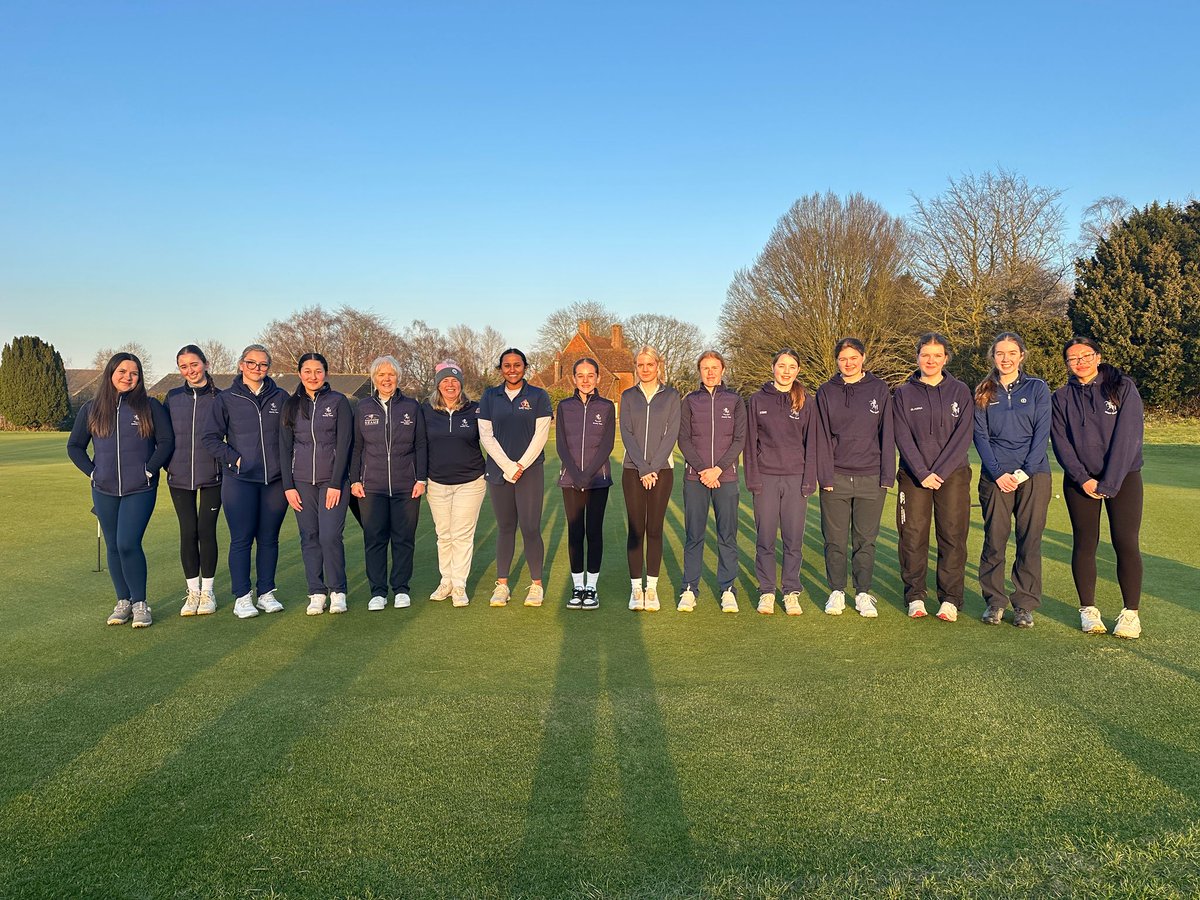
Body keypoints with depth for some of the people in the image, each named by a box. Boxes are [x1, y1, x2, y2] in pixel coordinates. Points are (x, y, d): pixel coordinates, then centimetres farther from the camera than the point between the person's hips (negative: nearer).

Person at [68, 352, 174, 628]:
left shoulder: (150, 406, 0)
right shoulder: (91, 409, 7)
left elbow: (166, 441, 0)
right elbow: (74, 446, 14)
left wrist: (149, 470, -8)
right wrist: (92, 472, 2)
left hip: (140, 490, -3)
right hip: (104, 491, 3)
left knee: (128, 544, -13)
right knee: (113, 547, 9)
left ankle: (140, 603, 1)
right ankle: (123, 601, 21)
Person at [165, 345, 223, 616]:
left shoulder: (220, 398, 0)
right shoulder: (173, 397, 6)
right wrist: (167, 463, 5)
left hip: (211, 476, -2)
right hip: (179, 476, 2)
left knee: (206, 531, 0)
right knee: (188, 532, 3)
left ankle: (207, 591, 14)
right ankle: (192, 591, 15)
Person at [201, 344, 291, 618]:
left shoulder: (281, 397, 7)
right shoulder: (226, 399, 3)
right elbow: (210, 438, 3)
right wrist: (234, 458, -6)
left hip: (275, 480, 2)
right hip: (239, 481, -2)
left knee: (269, 539, 8)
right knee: (241, 539, 0)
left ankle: (266, 593, 18)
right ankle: (242, 598, 8)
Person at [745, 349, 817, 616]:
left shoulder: (805, 402, 6)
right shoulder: (758, 400, 4)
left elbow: (811, 443, 6)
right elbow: (750, 441, 4)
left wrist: (809, 479, -1)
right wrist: (752, 478, -3)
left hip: (795, 478, 0)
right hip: (766, 477, 0)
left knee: (794, 540, 4)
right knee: (765, 539, 3)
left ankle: (792, 592, 15)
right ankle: (766, 592, 14)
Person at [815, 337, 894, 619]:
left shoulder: (879, 389, 4)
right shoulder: (826, 392, 4)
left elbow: (887, 434, 3)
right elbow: (822, 437, 1)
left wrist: (887, 476, -3)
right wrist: (826, 476, -6)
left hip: (871, 479, 0)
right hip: (836, 477, 0)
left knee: (866, 540, 7)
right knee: (835, 540, 5)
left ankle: (863, 594, 17)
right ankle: (837, 592, 18)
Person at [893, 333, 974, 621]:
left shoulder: (960, 391, 5)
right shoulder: (903, 394, 5)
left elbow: (963, 436, -3)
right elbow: (903, 438, -3)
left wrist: (940, 471, -12)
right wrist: (922, 473, -13)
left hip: (952, 474, 0)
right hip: (914, 475, 0)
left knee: (953, 537, 0)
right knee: (913, 536, 0)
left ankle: (950, 599, 8)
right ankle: (915, 597, 11)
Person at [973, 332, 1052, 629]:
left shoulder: (1037, 388, 7)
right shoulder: (983, 393, 10)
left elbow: (1042, 433, 0)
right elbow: (980, 435, 4)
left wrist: (1025, 471, -11)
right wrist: (998, 472, -9)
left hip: (1033, 474, 0)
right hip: (995, 476, 1)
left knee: (1030, 540, 1)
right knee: (994, 539, -1)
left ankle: (1025, 604, 10)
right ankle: (994, 601, 10)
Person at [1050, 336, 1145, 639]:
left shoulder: (1123, 388, -1)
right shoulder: (1061, 398, 6)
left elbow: (1127, 436, -8)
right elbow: (1061, 442, 1)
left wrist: (1108, 482, -13)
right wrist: (1083, 479, -11)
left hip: (1123, 477, -2)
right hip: (1080, 481, 2)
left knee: (1126, 543, -6)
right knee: (1084, 543, 2)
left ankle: (1131, 613, 4)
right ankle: (1088, 609, 12)